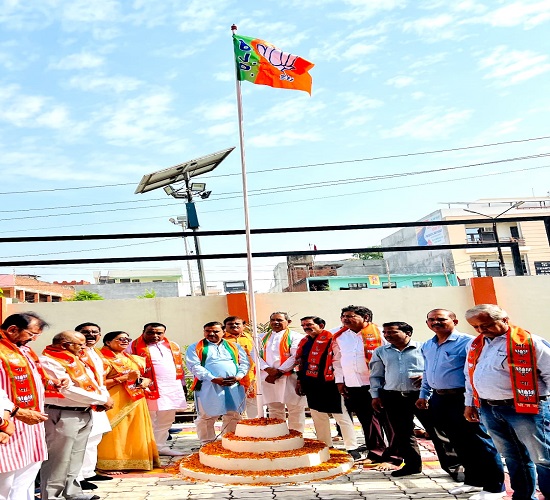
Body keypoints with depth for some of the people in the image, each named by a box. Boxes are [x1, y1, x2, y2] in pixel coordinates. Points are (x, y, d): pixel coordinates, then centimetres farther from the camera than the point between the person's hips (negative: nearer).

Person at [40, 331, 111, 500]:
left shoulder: (78, 360, 12)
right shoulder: (49, 362, -16)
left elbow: (92, 382, 14)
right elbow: (68, 390, -22)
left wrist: (103, 399, -7)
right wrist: (102, 399, -16)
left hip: (84, 413, 9)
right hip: (63, 415, -9)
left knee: (76, 457, 18)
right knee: (58, 459, 0)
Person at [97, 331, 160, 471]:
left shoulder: (135, 359, 17)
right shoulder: (104, 360, -4)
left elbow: (146, 376, 25)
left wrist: (146, 381, 0)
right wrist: (126, 377, -16)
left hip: (135, 401, 7)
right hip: (115, 402, -6)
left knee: (136, 432, 6)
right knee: (115, 433, -6)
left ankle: (135, 462, 15)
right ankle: (113, 464, 4)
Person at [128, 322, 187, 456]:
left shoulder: (173, 346, 14)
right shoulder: (134, 347, -4)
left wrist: (181, 384, 17)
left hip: (172, 389, 6)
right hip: (150, 389, -6)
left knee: (166, 421, 13)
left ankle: (161, 446, 24)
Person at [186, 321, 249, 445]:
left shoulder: (234, 346, 17)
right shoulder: (195, 348, 7)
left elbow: (244, 363, 13)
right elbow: (194, 366, -5)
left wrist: (238, 376, -8)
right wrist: (214, 379, -15)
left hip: (234, 386, 3)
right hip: (208, 387, -2)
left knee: (233, 416, 4)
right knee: (206, 417, 1)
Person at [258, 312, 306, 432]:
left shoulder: (294, 336, -1)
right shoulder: (264, 338, 15)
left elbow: (295, 357, -10)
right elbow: (258, 356, 7)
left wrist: (278, 372, -13)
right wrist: (268, 369, -11)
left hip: (289, 377, -4)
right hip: (268, 379, 5)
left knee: (295, 409, -2)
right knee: (274, 409, 10)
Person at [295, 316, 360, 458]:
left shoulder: (330, 339, -12)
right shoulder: (304, 342, 13)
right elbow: (300, 362, 21)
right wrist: (300, 380, 18)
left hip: (329, 384, -8)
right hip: (312, 386, 8)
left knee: (342, 416, 0)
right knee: (318, 416, 16)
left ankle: (352, 449, 8)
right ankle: (325, 446, 30)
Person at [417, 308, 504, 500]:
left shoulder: (467, 342, -13)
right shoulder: (427, 346, 12)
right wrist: (424, 395, 22)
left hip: (462, 398, -7)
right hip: (439, 399, 8)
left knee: (479, 443, 2)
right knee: (459, 443, 18)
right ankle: (473, 480, 34)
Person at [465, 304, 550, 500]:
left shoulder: (528, 341, -12)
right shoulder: (476, 345, 10)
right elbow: (471, 375, 18)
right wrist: (470, 403, 17)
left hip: (524, 409, -6)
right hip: (488, 409, 7)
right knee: (513, 457, 19)